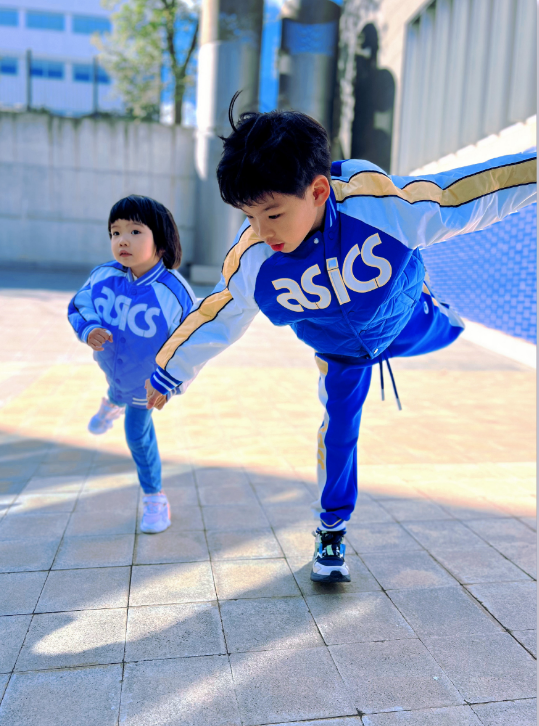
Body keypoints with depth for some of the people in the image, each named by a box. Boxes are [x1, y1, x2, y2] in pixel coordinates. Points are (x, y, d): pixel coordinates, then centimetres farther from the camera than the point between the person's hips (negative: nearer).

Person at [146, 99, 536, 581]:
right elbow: (217, 319, -17)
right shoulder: (251, 260, -34)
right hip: (338, 352, 0)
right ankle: (332, 529, 24)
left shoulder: (379, 203, -42)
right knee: (339, 425, 4)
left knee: (448, 330, 28)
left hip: (405, 322, 1)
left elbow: (460, 197, -30)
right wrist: (167, 373, -6)